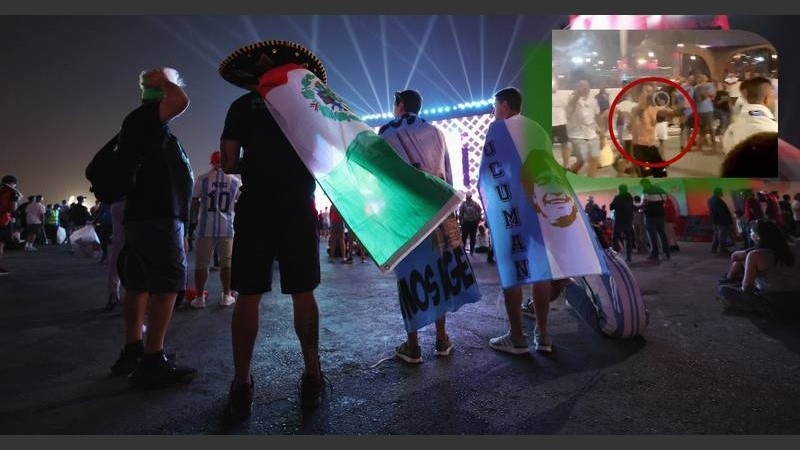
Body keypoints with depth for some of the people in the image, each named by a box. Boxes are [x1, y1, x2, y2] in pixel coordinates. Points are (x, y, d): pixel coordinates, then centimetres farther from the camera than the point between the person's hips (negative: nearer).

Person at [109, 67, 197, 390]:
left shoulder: (144, 124, 23)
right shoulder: (143, 116, -7)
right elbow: (181, 100, -25)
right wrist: (163, 80, -5)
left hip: (146, 214, 10)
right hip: (157, 215, -10)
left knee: (141, 282, 11)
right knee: (167, 283, -11)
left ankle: (132, 352, 19)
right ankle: (152, 363, -10)